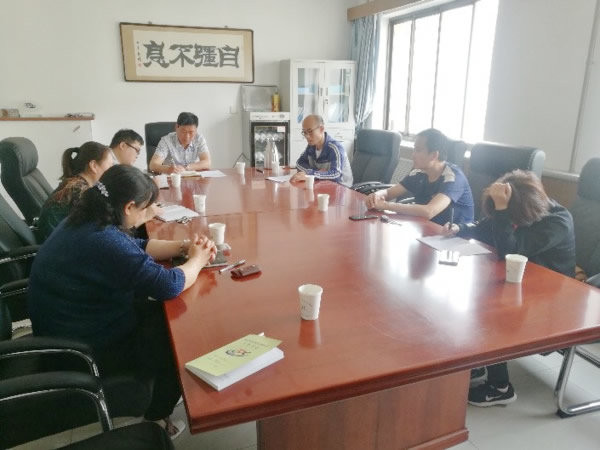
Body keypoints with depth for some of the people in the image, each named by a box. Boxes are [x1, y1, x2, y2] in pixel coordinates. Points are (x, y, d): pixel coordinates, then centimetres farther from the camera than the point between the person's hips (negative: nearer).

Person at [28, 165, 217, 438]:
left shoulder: (85, 222, -1)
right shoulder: (105, 241, -33)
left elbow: (137, 248, 10)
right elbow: (169, 285, -31)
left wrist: (183, 247, -3)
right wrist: (197, 261, -11)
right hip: (84, 351, -9)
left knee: (160, 313, 15)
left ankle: (154, 407, 30)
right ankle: (156, 417, 29)